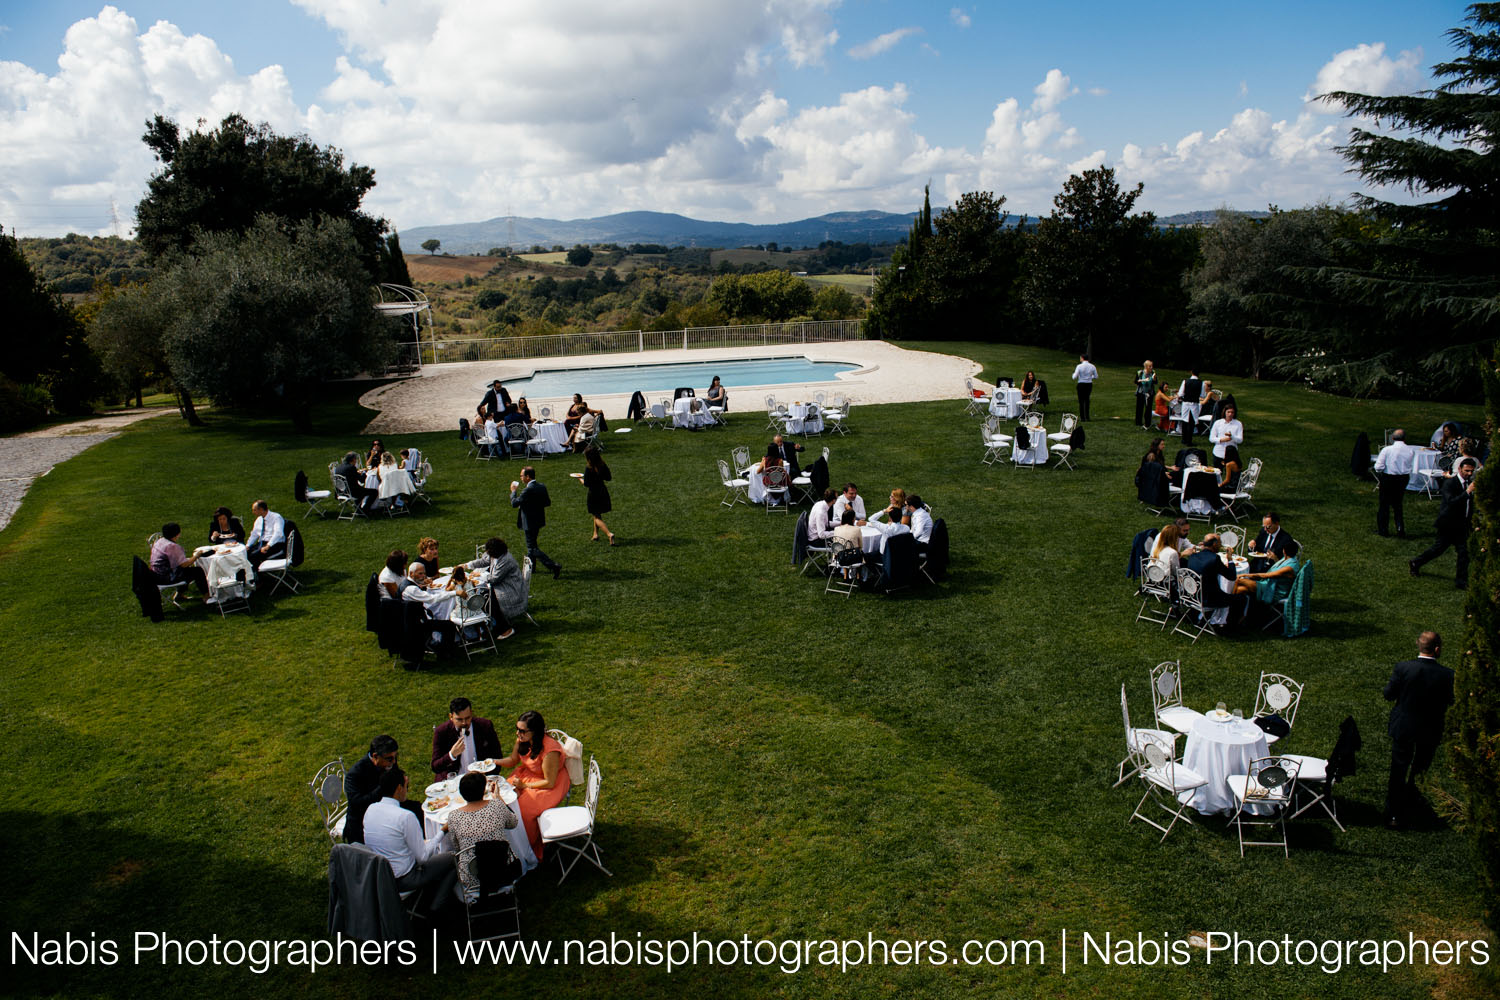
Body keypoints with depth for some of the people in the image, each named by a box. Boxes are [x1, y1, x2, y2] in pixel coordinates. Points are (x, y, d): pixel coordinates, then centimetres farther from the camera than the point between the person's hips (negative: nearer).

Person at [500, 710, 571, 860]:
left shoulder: (550, 750, -31)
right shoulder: (522, 741, -10)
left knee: (523, 810, -21)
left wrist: (524, 786, -15)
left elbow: (549, 783, -23)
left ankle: (531, 852, 2)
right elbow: (513, 760, 11)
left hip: (552, 786, -7)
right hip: (527, 775, 7)